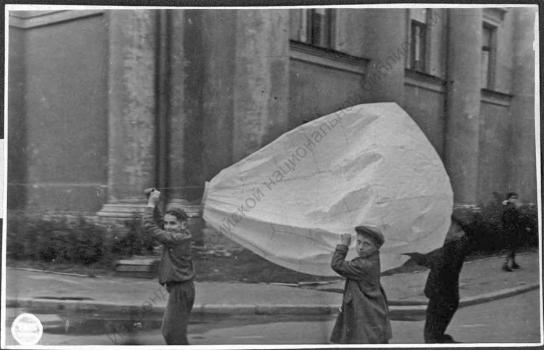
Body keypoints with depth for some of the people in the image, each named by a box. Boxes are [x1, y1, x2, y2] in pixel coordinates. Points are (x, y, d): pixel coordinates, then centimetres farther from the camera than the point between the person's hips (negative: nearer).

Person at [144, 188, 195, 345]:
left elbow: (149, 227, -21)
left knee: (173, 333, -6)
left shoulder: (177, 238, -21)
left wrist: (151, 203, -14)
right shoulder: (180, 235, 6)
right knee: (167, 331, 19)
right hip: (179, 289, 10)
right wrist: (153, 202, 3)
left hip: (180, 289, -10)